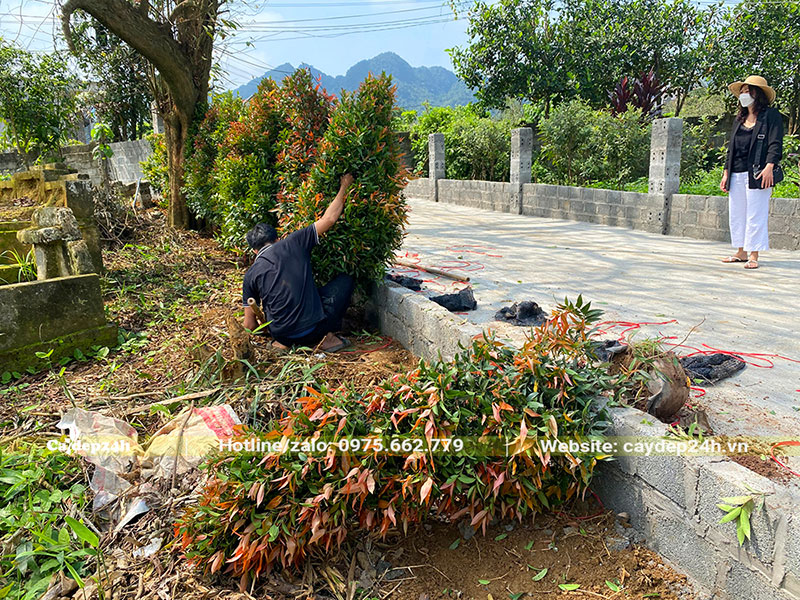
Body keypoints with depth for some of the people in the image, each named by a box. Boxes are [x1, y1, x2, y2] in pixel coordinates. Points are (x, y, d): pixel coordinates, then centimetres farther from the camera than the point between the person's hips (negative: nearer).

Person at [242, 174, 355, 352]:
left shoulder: (251, 275, 3)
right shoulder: (293, 243, -2)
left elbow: (249, 325, 6)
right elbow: (329, 219, 4)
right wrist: (343, 188, 20)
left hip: (281, 334, 4)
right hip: (314, 328, -3)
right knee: (345, 280, 19)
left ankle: (284, 342, 12)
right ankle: (325, 337, 8)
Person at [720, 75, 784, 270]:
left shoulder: (771, 116, 1)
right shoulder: (740, 119, 20)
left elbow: (775, 144, -8)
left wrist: (769, 167, -21)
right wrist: (726, 173, 15)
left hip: (757, 174, -7)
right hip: (737, 175, 7)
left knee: (756, 215, -6)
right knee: (737, 214, 8)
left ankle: (754, 256, -2)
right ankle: (741, 252, 18)